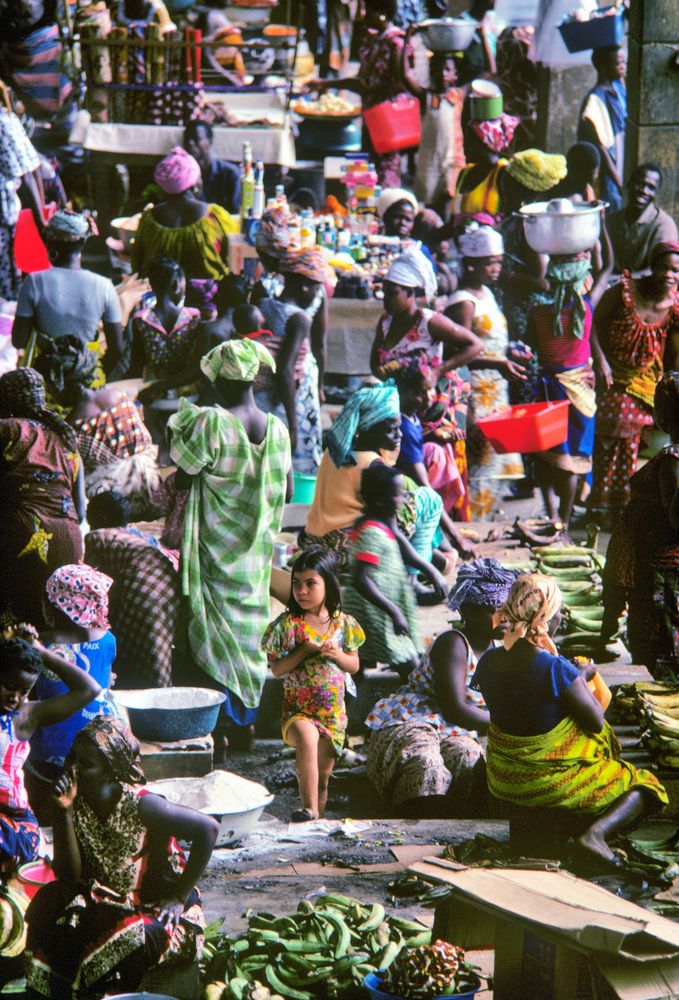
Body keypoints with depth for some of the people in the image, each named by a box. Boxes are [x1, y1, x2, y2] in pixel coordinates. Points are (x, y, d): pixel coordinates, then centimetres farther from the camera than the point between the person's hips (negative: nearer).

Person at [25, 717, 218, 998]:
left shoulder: (141, 806, -22)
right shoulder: (76, 801, -9)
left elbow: (208, 828, -21)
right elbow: (68, 876, -13)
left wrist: (180, 897, -16)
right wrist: (63, 811, -24)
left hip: (156, 909, -5)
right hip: (103, 899, 5)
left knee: (133, 939, -34)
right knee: (49, 902, -19)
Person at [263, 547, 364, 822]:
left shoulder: (343, 623, 2)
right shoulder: (288, 624, -6)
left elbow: (354, 665, 8)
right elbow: (276, 668, -6)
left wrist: (337, 655, -12)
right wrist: (305, 650, -18)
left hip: (333, 713, 4)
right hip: (297, 710, -4)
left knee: (323, 777, 10)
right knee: (307, 738, -35)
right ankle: (309, 809, -33)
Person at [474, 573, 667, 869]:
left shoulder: (489, 662, -9)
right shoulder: (557, 669, -28)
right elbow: (596, 722, -16)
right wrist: (584, 678, 1)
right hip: (554, 782, -8)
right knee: (644, 785, 9)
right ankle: (595, 832, -13)